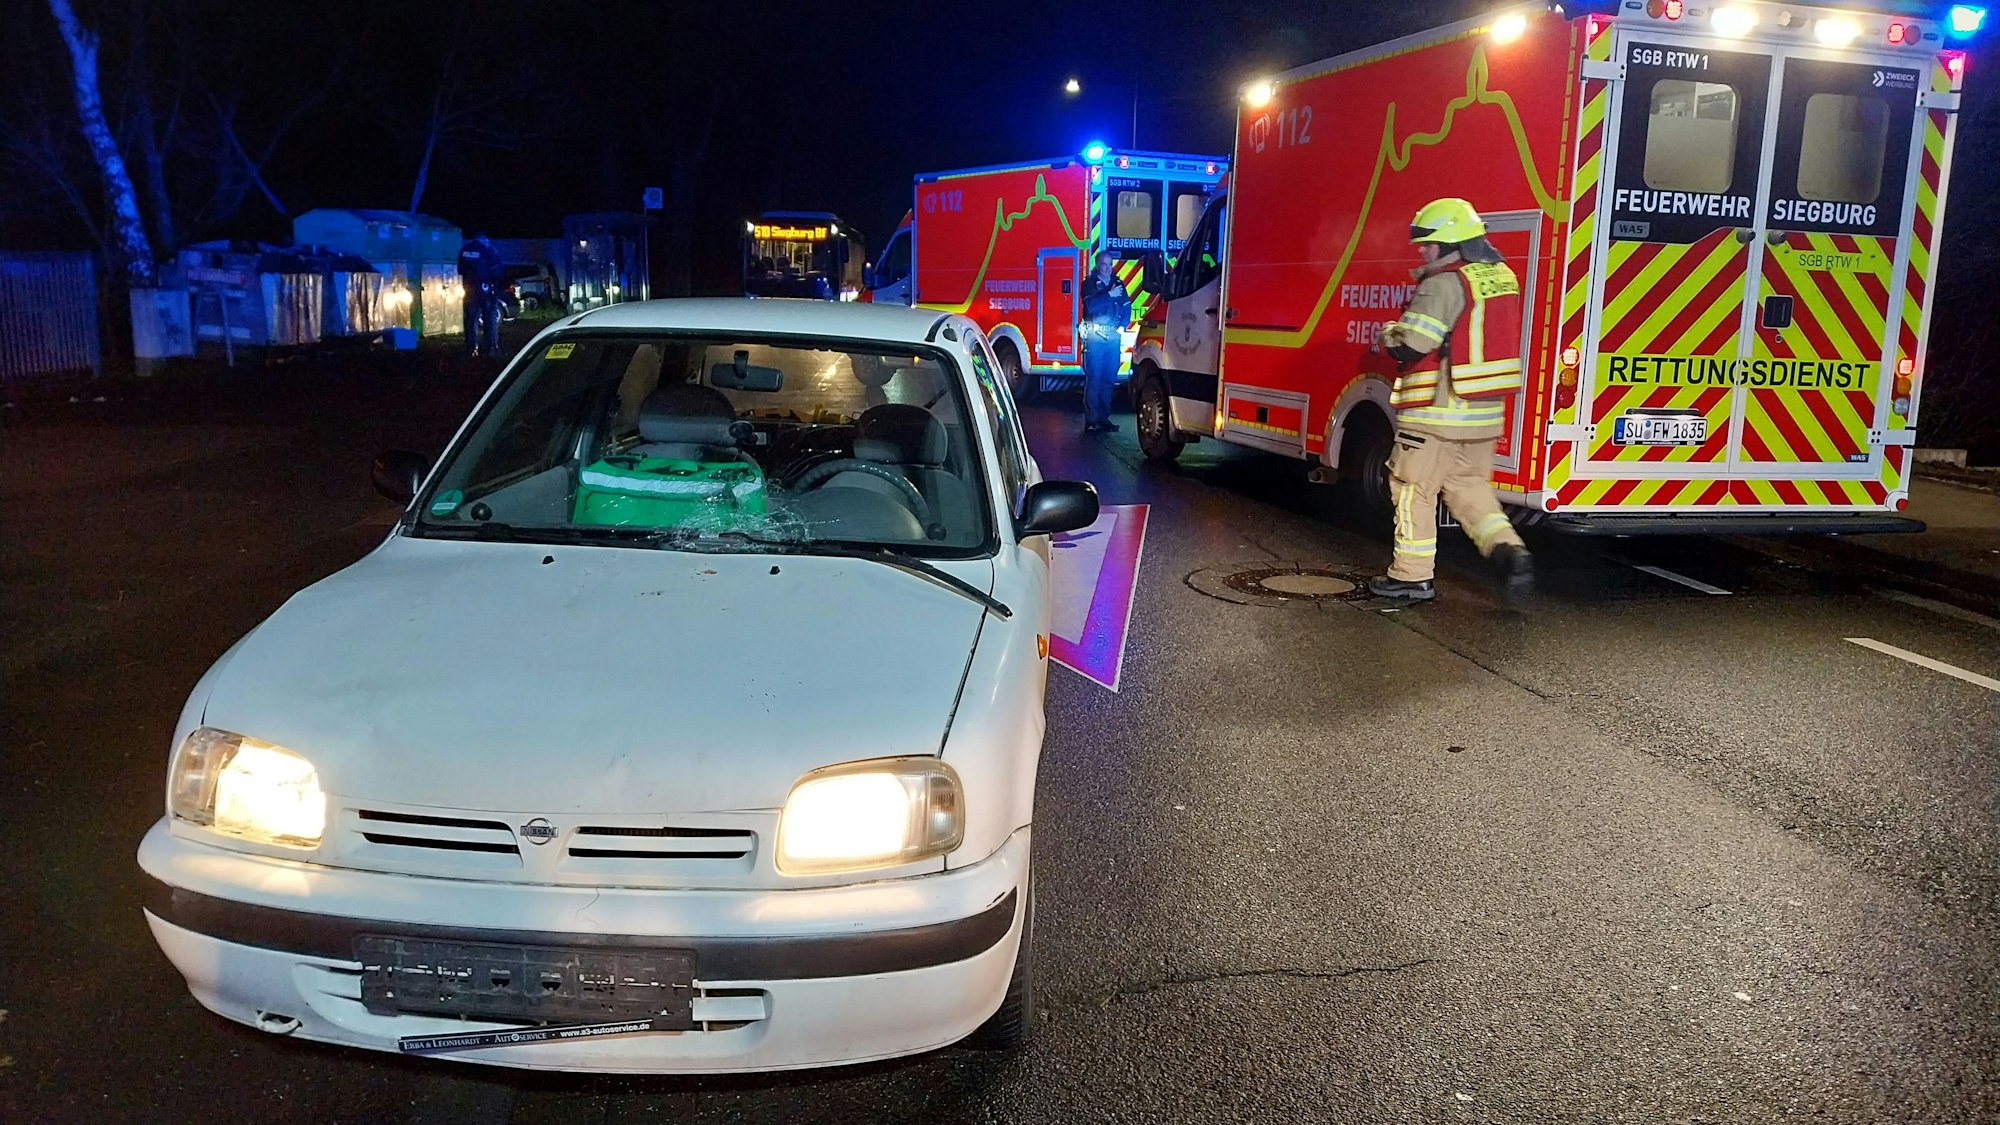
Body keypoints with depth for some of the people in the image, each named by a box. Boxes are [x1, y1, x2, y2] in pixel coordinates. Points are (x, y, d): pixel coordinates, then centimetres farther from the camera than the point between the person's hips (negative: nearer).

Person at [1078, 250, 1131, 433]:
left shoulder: (1118, 284, 15)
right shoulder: (1089, 283, 2)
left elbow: (1127, 308, 14)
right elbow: (1090, 305, -14)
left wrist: (1122, 326, 0)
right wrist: (1110, 295, -16)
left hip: (1113, 337, 5)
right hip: (1095, 336, -5)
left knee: (1109, 379, 6)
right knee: (1094, 378, -7)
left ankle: (1104, 417, 13)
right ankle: (1091, 420, -7)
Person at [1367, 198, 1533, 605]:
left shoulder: (1445, 284, -17)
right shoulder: (1502, 278, 11)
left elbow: (1409, 346, -21)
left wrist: (1389, 333, 0)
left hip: (1437, 410, -8)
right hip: (1486, 410, 8)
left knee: (1415, 489, 3)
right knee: (1469, 485, 18)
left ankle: (1412, 575, 9)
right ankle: (1508, 549, -1)